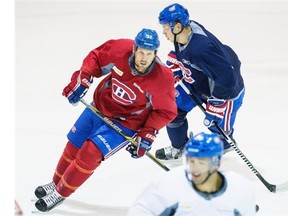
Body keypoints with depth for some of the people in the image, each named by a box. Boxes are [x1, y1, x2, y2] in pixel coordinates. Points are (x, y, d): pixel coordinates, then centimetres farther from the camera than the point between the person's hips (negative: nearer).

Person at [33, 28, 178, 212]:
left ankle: (60, 193, 4)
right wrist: (82, 79, -13)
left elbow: (166, 111, -15)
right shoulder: (121, 49, -24)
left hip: (126, 124, -4)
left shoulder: (163, 78, -29)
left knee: (90, 153, -16)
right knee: (73, 147, 16)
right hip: (99, 107, 4)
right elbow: (96, 57, -3)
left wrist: (147, 135, -18)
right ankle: (56, 183, 42)